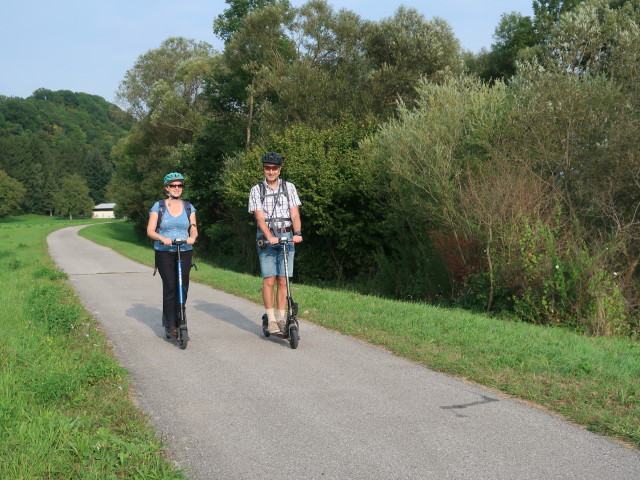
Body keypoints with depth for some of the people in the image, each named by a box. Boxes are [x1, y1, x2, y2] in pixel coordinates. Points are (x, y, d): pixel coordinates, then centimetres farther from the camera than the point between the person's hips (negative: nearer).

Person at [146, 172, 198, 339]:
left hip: (185, 252, 3)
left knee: (183, 288, -2)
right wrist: (163, 238, -21)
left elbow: (193, 229, 4)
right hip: (164, 253, -2)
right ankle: (170, 326, -5)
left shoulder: (188, 207, 11)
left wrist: (192, 237, -19)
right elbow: (150, 231, -2)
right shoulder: (158, 207, 4)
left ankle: (179, 322, 12)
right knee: (170, 287, -11)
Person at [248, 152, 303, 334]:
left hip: (287, 237, 1)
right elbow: (260, 217, -8)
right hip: (266, 239, -1)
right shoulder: (256, 190, 2)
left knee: (283, 280, 0)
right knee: (269, 280, -5)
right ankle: (271, 319, 1)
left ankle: (281, 318, 5)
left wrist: (297, 233, -20)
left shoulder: (289, 187, 7)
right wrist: (269, 236, -25)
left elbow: (295, 214, -2)